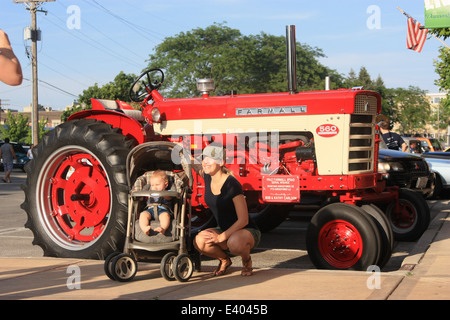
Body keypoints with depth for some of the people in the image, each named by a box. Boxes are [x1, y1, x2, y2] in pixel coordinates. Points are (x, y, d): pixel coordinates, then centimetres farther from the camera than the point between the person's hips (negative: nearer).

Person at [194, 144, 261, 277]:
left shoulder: (232, 184, -24)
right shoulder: (207, 177, -4)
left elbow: (243, 220, -24)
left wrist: (221, 237, -28)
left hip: (247, 231, -6)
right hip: (224, 230, 6)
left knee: (235, 243, -41)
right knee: (199, 242, -25)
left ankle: (247, 261, -3)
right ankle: (224, 260, 7)